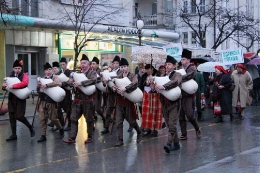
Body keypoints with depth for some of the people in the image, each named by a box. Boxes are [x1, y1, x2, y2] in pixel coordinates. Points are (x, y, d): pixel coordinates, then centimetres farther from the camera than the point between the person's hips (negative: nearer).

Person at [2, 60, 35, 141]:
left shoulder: (24, 75, -5)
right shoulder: (11, 76, 10)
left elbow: (25, 83, -27)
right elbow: (5, 87, 11)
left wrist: (12, 86, -35)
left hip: (21, 99, -5)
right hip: (11, 99, 5)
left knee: (19, 116, -10)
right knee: (12, 117, 6)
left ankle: (30, 127, 14)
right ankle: (14, 135, 15)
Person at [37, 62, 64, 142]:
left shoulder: (54, 77, -2)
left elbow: (56, 83, -26)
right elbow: (38, 90, 14)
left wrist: (46, 85, -32)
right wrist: (38, 86, -9)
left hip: (51, 101, -4)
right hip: (42, 102, 4)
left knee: (53, 118, 2)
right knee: (42, 118, -1)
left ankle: (61, 129, 26)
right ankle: (43, 135, 5)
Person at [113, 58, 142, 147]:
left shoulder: (133, 76, -4)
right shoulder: (119, 76, 8)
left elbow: (134, 83, -24)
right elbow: (114, 84, 0)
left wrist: (124, 89, -36)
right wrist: (114, 88, -24)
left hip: (128, 102, -3)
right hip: (120, 102, 3)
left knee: (131, 120, 8)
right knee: (118, 122, 1)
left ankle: (139, 133, 35)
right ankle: (120, 140, 9)